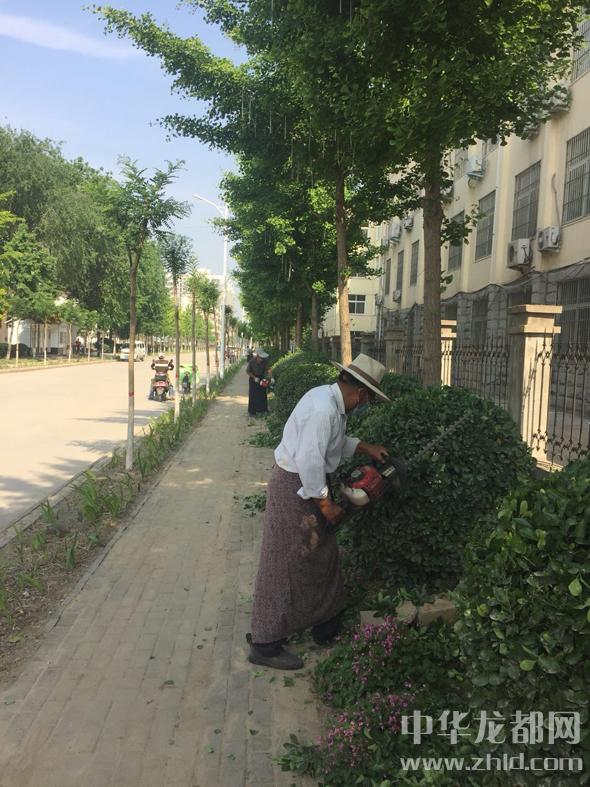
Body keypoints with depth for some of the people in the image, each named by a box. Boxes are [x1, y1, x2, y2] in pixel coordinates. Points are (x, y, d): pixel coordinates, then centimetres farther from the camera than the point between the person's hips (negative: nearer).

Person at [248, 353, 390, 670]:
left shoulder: (330, 399, 6)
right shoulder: (323, 409, -26)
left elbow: (337, 441, 23)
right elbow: (309, 462, -29)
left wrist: (366, 448, 14)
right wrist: (326, 504, -19)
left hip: (308, 483, 10)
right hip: (295, 487, -10)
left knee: (322, 556, 20)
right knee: (286, 564, 0)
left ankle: (327, 626, 38)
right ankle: (265, 644, 14)